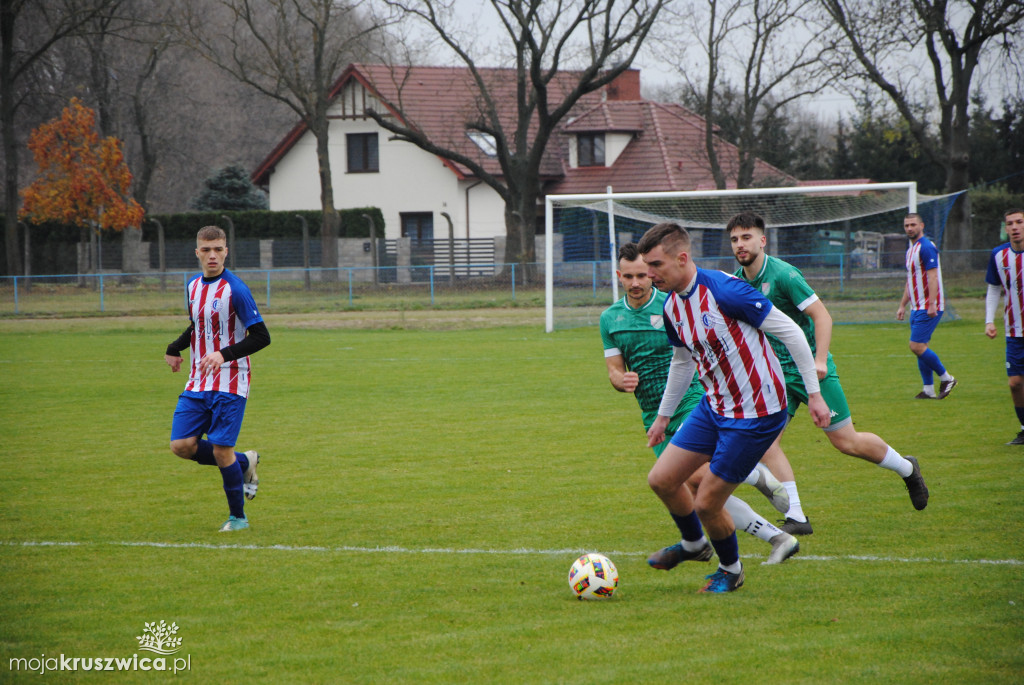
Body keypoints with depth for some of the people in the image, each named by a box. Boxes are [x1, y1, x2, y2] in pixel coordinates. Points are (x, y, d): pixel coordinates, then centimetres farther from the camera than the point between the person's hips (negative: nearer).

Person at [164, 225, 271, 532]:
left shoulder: (235, 290, -13)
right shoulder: (193, 286, 9)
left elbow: (261, 336, -15)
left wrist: (224, 354, -26)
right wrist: (174, 348, 12)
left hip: (230, 384, -7)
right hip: (198, 384, 7)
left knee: (221, 449, -9)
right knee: (181, 445, -5)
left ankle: (238, 517, 10)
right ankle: (245, 463, 18)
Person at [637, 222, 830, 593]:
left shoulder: (723, 291, -24)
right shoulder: (672, 306, 2)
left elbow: (790, 332, -18)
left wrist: (814, 394, -14)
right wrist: (663, 416, 31)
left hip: (756, 414, -8)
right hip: (714, 406, 8)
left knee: (706, 504, -4)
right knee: (661, 480, 7)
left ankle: (731, 569, 25)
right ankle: (693, 544, 35)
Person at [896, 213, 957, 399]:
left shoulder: (926, 247, -13)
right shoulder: (911, 249, 17)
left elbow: (933, 276, -20)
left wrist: (932, 304, -26)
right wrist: (903, 305, 24)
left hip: (928, 308, -10)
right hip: (917, 307, 10)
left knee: (917, 346, -14)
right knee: (920, 348, 7)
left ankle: (946, 378, -2)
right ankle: (929, 389, 10)